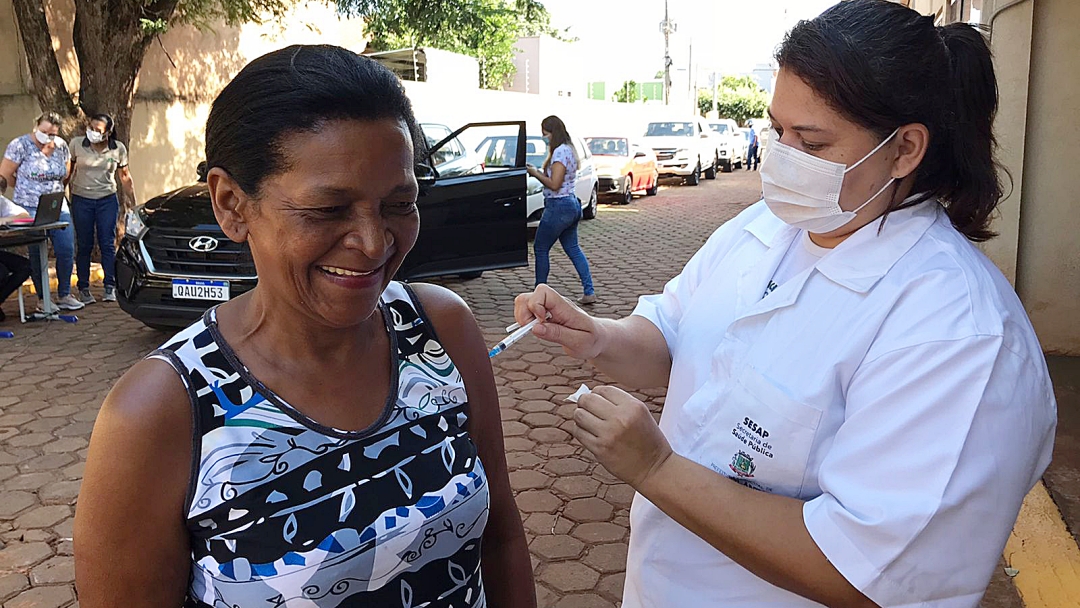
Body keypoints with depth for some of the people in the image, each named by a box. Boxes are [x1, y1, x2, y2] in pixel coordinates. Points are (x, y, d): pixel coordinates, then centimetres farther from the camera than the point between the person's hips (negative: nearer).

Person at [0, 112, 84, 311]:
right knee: (37, 255, 1)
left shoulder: (61, 147, 6)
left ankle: (65, 295, 14)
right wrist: (26, 190, 7)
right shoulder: (20, 145, -8)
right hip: (30, 210, -4)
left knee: (67, 251, 0)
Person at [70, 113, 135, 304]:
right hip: (81, 200, 0)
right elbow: (67, 172, 6)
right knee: (84, 245, 2)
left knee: (108, 244, -3)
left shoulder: (118, 149, -2)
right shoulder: (77, 145, -4)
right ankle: (83, 289, 9)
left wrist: (133, 202, 7)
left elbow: (125, 177, 9)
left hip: (107, 200, 0)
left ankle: (110, 287, 5)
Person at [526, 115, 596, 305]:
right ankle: (589, 292, 11)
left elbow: (554, 184, -21)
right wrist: (540, 172, 6)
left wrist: (536, 174, -9)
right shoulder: (569, 149, 14)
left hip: (559, 206, -10)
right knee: (573, 249, 14)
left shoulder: (560, 152, -17)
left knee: (540, 248, 3)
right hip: (572, 204, 10)